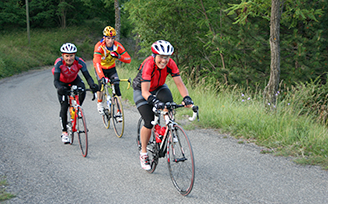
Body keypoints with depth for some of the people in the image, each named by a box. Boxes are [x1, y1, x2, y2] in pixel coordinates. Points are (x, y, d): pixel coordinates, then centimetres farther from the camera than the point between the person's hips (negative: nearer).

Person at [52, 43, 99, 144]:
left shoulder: (80, 62, -31)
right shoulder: (59, 63, -34)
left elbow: (87, 76, -36)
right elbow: (56, 80, -41)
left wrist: (92, 85, -57)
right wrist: (59, 88, -63)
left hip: (75, 80, 1)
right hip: (63, 83, -1)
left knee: (82, 91, -31)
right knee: (64, 107, -10)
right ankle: (64, 132, 3)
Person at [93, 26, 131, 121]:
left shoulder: (118, 46, -21)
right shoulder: (99, 46, -30)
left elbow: (128, 59, -21)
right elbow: (97, 63, -43)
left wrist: (118, 56, -39)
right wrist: (102, 77, -56)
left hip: (111, 68, 2)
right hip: (101, 68, -2)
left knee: (117, 87, -12)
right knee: (101, 83, -25)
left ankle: (119, 111, -4)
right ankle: (99, 103, 2)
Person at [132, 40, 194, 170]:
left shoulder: (170, 64, -24)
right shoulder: (148, 65, -36)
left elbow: (179, 83, -25)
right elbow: (145, 92, -42)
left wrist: (187, 98, -42)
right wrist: (155, 101, -60)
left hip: (159, 88, 4)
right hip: (141, 90, -3)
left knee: (168, 103, -31)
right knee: (149, 122, -15)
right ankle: (143, 154, 4)